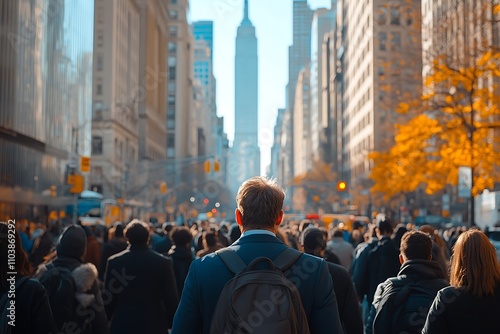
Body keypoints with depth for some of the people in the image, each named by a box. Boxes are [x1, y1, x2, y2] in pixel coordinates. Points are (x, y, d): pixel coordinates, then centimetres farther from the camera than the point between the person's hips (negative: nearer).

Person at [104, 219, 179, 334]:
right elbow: (171, 299, -4)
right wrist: (172, 324, 7)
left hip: (122, 325, 1)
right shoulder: (163, 262, -6)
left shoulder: (114, 262, -5)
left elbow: (108, 297, 0)